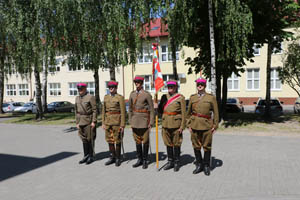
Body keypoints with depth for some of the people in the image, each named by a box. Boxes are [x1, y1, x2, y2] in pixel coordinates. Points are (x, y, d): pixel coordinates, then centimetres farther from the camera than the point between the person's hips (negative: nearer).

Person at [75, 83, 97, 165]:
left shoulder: (90, 97, -8)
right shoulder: (77, 98, 11)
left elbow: (94, 110, -11)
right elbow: (76, 111, 14)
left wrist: (94, 122, -15)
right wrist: (77, 122, 9)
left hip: (89, 121, -6)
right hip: (81, 122, 6)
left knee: (90, 139, 1)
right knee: (84, 139, 10)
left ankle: (91, 156, 12)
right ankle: (86, 156, 20)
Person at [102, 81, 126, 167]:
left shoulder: (120, 97, -6)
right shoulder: (106, 97, 10)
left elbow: (123, 112, -9)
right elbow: (104, 111, 12)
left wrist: (122, 125, -13)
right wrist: (103, 123, 7)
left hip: (117, 121, -5)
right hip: (108, 121, 5)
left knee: (117, 140, 3)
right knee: (109, 140, 9)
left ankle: (118, 158, 15)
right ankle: (112, 157, 22)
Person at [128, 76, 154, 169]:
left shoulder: (147, 94, -6)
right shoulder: (132, 94, 8)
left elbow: (151, 109, -5)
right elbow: (130, 108, 13)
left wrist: (151, 123, -9)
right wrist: (130, 121, 9)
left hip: (144, 120, -4)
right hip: (135, 120, 4)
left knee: (145, 141, 4)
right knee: (137, 141, 10)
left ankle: (145, 161, 16)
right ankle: (139, 159, 21)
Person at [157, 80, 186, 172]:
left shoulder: (180, 98, -4)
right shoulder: (164, 97, 9)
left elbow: (183, 113, -6)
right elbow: (161, 110, 15)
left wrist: (182, 126, -10)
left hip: (176, 124, -4)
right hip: (166, 124, 4)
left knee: (176, 144, 4)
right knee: (168, 143, 10)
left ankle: (177, 163, 17)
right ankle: (170, 162, 22)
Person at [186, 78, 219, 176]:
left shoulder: (211, 97, 2)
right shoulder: (192, 97, 8)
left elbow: (216, 113, 3)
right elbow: (189, 112, 12)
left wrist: (215, 126, -3)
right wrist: (189, 125, 5)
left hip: (207, 125, -2)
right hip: (195, 125, 2)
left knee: (207, 146, 4)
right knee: (196, 146, 8)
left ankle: (206, 166, 19)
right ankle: (199, 165, 23)